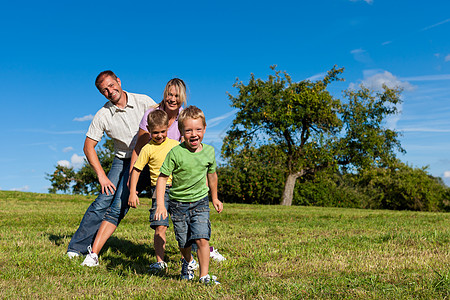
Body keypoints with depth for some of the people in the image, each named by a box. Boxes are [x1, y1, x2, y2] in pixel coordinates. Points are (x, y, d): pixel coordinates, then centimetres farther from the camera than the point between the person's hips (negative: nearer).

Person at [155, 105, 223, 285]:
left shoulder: (209, 152, -5)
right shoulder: (175, 153, -17)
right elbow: (162, 177, -14)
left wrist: (214, 198, 22)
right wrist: (160, 204, -23)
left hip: (200, 201, 1)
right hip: (178, 203, -1)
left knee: (202, 238, -13)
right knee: (184, 243, 12)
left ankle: (204, 275, 1)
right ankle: (187, 262, 45)